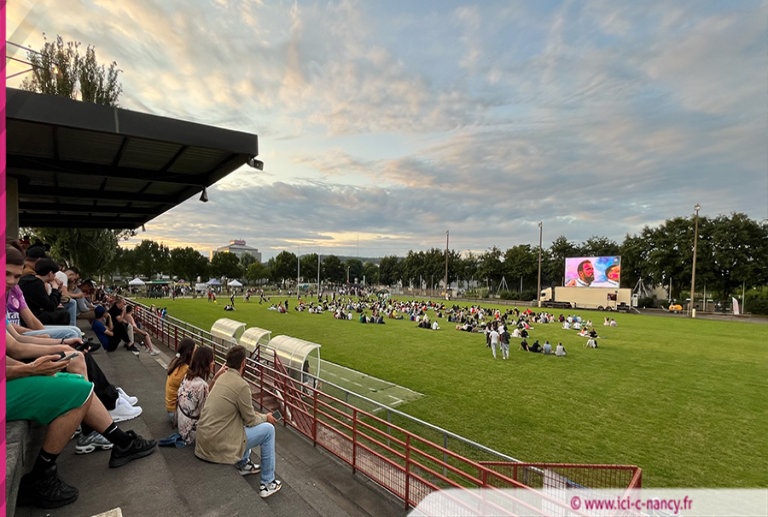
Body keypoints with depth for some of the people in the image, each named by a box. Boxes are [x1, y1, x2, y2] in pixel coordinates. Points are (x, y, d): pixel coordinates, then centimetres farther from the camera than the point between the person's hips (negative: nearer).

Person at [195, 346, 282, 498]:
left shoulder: (222, 377, 5)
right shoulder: (242, 385, -21)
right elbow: (251, 420, -10)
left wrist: (254, 414, 18)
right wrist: (265, 417, 8)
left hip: (204, 438, 9)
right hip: (219, 445, -9)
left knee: (245, 423, 27)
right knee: (268, 429, 2)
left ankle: (243, 464, 37)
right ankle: (267, 483, 13)